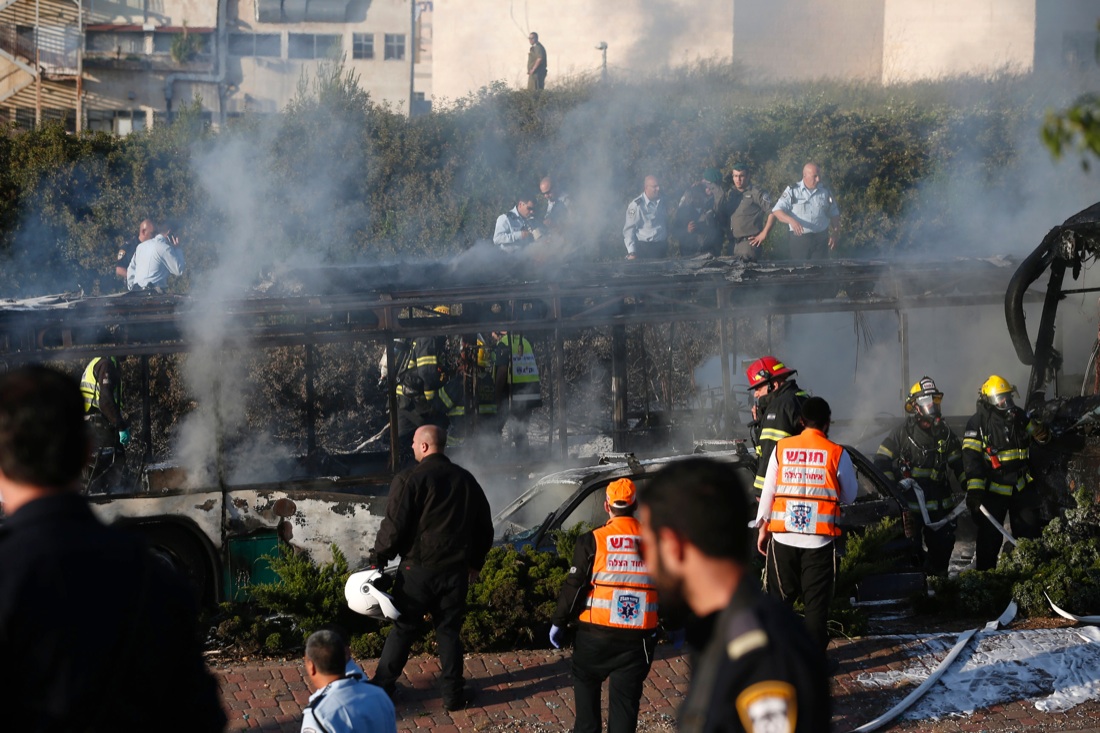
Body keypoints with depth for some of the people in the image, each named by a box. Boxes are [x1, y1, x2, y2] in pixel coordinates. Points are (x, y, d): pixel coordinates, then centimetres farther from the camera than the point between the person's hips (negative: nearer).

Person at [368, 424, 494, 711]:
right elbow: (484, 526, 16)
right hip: (455, 569, 4)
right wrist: (475, 562, 26)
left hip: (418, 569, -4)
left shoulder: (409, 479, -11)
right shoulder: (466, 480, 8)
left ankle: (382, 685, 13)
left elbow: (394, 526, -14)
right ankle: (453, 693, 10)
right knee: (449, 630, 11)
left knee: (403, 628, 6)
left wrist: (378, 559, -3)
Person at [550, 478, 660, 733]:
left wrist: (559, 622, 4)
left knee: (586, 682, 22)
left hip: (595, 635, -1)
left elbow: (574, 586, -8)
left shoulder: (592, 542, -10)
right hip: (638, 636, 1)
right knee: (626, 698, 6)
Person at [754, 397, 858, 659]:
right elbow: (849, 496, 7)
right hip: (819, 538, -2)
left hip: (782, 536, 2)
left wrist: (762, 528, 13)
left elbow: (768, 491, 4)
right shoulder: (837, 454, -4)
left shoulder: (781, 448, 1)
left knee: (779, 598, 14)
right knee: (816, 602, 4)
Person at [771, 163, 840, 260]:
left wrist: (834, 234, 5)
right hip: (799, 237, -2)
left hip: (821, 239, 2)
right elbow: (777, 211, -6)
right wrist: (791, 220, -25)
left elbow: (834, 214, 18)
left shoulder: (826, 192, 9)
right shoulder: (792, 191, 0)